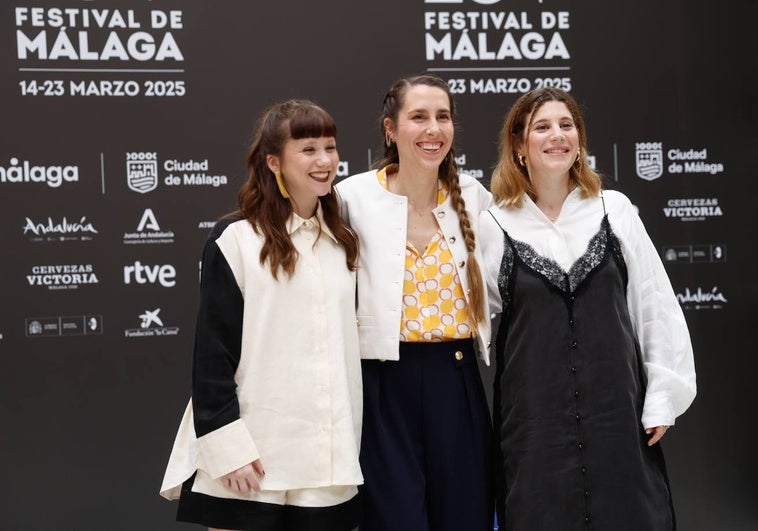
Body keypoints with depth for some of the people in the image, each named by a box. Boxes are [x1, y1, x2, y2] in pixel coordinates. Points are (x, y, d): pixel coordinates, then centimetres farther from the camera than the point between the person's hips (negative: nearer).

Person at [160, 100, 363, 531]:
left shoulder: (343, 243, 12)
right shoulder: (236, 240, -6)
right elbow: (212, 353, -8)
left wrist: (351, 444, 14)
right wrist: (228, 447, -14)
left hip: (329, 461, 5)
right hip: (252, 461, -5)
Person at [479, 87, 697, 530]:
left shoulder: (614, 210, 2)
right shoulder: (496, 225, 0)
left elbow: (656, 305, 3)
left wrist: (663, 395, 0)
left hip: (615, 401, 1)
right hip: (534, 409, -1)